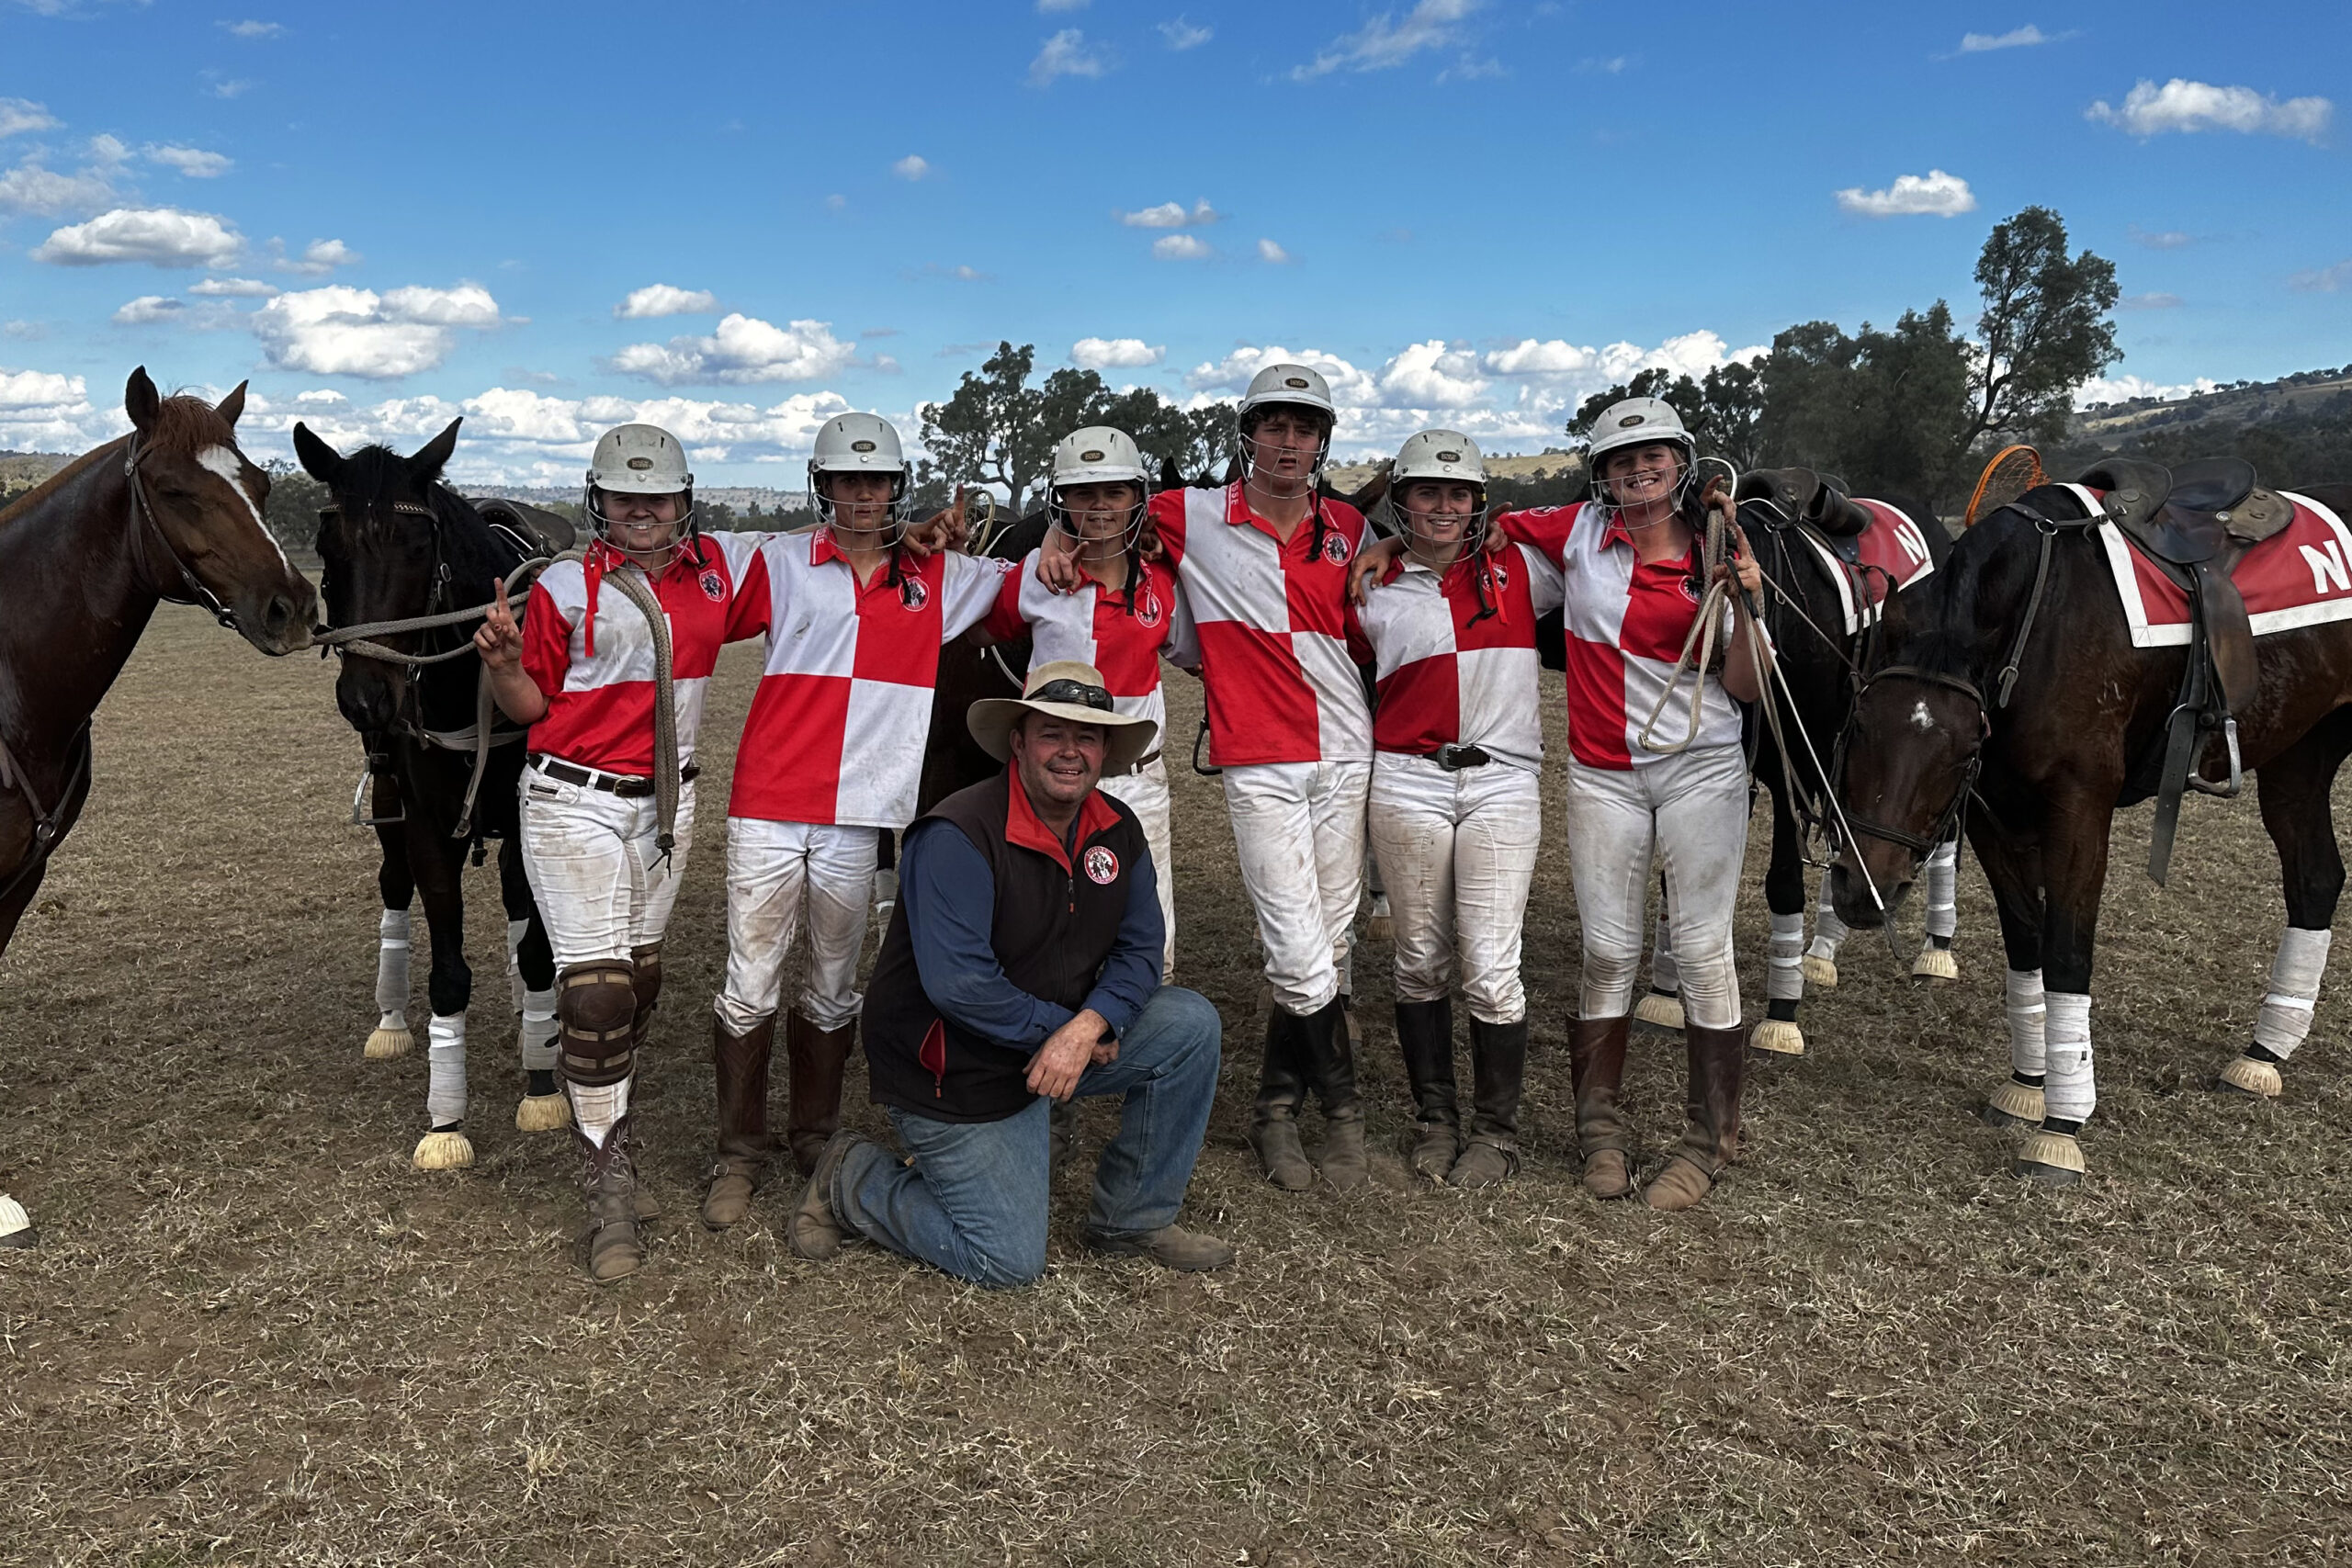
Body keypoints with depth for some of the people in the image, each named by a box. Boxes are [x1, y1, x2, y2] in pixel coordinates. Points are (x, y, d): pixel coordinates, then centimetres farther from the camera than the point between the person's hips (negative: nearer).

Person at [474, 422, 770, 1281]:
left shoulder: (722, 567, 1)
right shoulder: (565, 588, -7)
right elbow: (531, 706, -1)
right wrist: (503, 662, -21)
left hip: (666, 802, 4)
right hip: (575, 805, -4)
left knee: (641, 972, 16)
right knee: (598, 986, -10)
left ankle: (598, 1102, 40)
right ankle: (610, 1188, -1)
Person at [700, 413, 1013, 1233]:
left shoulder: (942, 577, 9)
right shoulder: (781, 562, 4)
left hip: (856, 820, 2)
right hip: (767, 809, -1)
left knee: (833, 988, 14)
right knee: (750, 987, 1)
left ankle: (816, 1136, 31)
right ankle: (739, 1155, 16)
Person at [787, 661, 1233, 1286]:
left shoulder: (1118, 831, -2)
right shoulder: (959, 836, -24)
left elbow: (1138, 949, -2)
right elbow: (957, 982, -30)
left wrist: (1088, 1026, -21)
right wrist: (1059, 1026, -21)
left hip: (1053, 1047, 7)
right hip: (954, 1071, -7)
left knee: (1192, 1023, -9)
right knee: (1009, 1263, -6)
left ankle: (1135, 1218, 7)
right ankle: (853, 1180, 17)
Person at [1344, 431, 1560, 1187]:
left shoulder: (1518, 569, 6)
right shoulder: (1375, 592, 6)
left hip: (1503, 786, 0)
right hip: (1407, 785, 1)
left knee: (1491, 969, -3)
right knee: (1421, 962, 9)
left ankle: (1497, 1128, 15)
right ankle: (1433, 1116, 26)